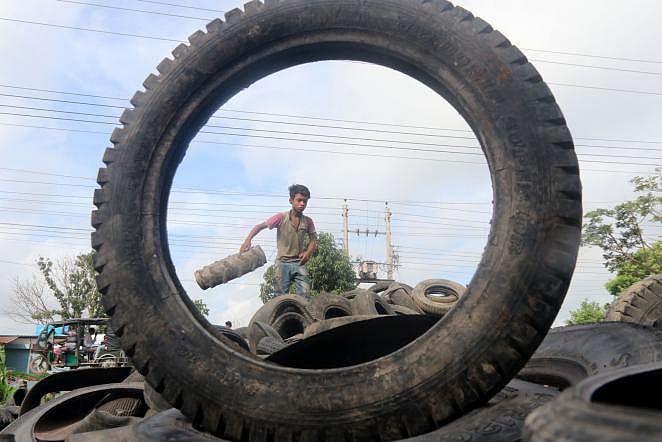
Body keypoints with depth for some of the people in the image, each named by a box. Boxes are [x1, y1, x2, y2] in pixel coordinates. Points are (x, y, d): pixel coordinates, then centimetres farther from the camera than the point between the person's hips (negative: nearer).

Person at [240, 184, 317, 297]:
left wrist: (308, 252, -9)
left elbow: (313, 240, 11)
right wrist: (248, 240, -20)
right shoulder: (281, 217, -5)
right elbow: (260, 226, -4)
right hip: (282, 263, -2)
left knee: (305, 293, -14)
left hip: (299, 263, 2)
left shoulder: (308, 221, 4)